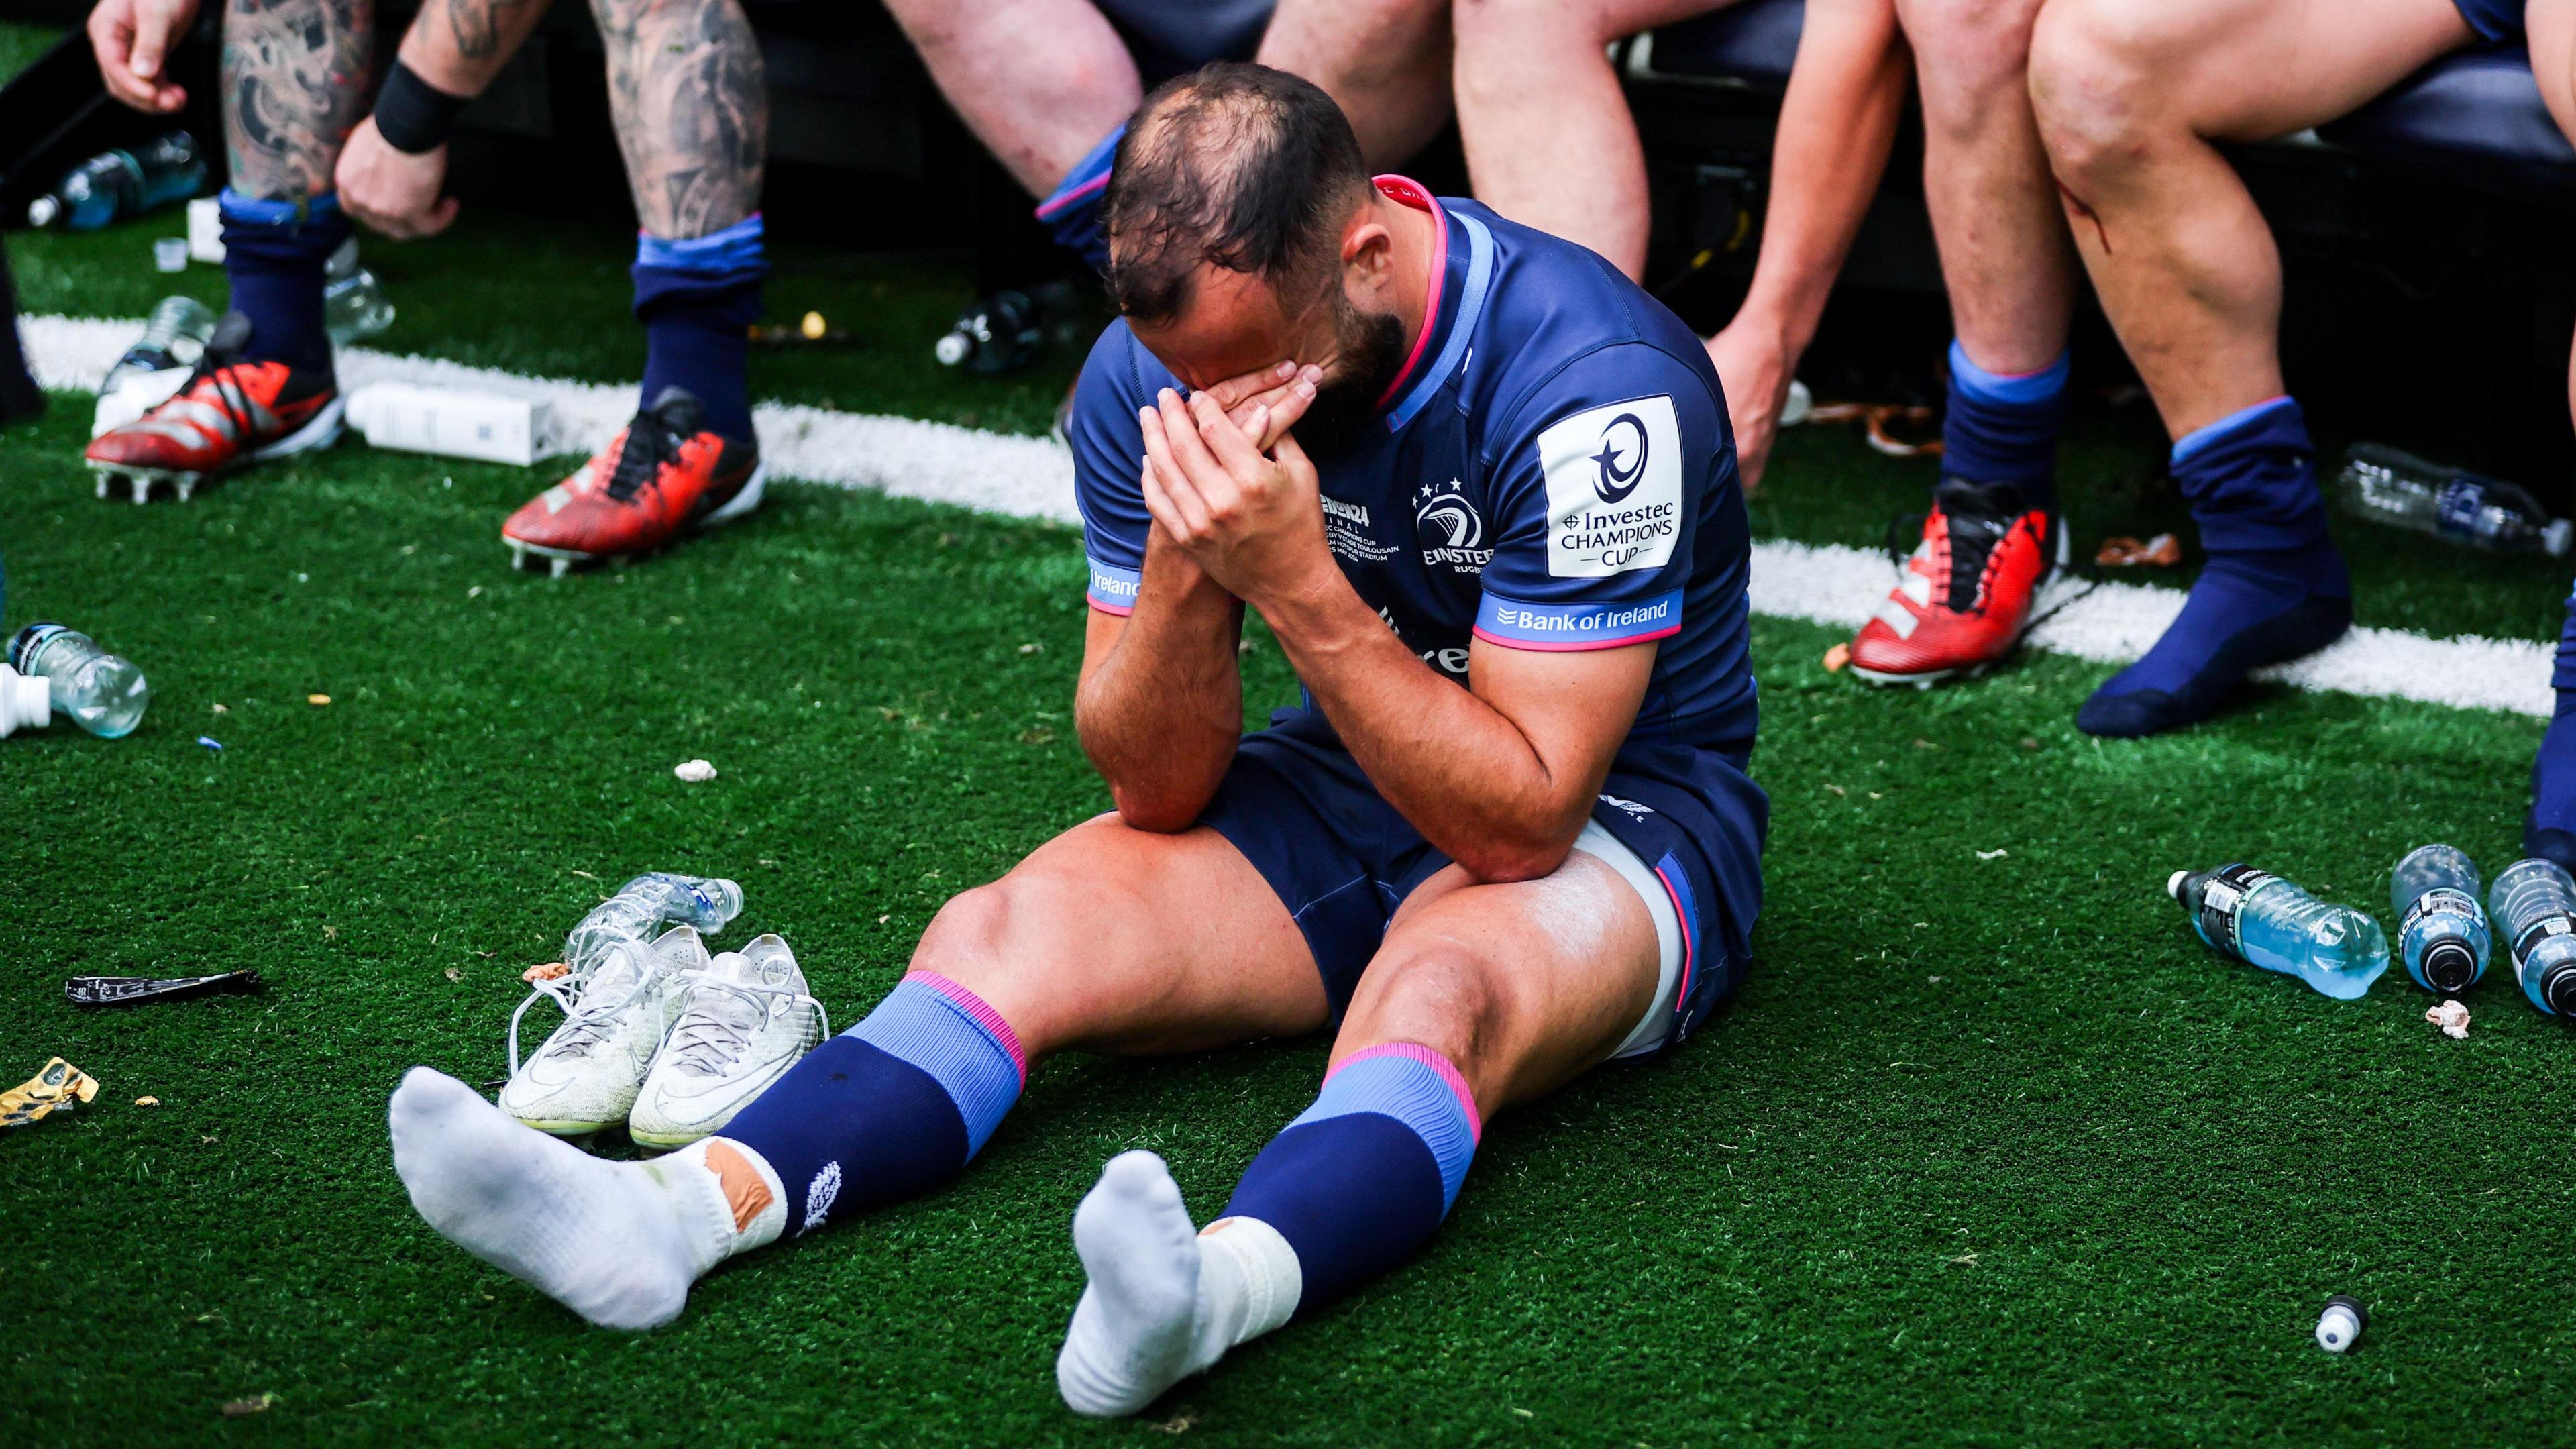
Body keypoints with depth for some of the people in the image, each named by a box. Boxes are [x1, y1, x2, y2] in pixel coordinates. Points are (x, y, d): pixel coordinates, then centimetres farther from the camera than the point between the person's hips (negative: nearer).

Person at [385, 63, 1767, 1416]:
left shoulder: (1589, 384, -26)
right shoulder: (1156, 367, -10)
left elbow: (1521, 821, -26)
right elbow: (1159, 788, -7)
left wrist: (1298, 582, -34)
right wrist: (1185, 562, -27)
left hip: (1615, 818, -5)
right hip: (1344, 791, 5)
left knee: (1441, 984, -38)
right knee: (1008, 928, -19)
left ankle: (1215, 1292, -64)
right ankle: (676, 1211, -39)